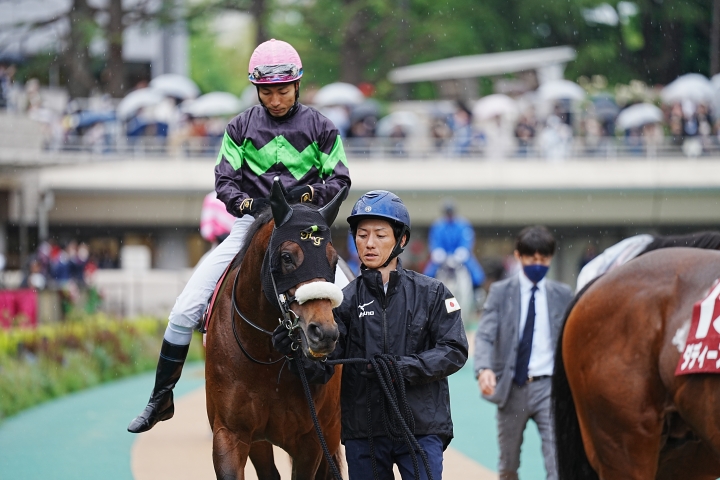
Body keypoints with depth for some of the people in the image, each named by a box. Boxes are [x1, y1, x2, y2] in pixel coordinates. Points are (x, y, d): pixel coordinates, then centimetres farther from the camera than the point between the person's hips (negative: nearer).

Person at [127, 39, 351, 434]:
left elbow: (339, 181, 3)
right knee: (185, 311, -6)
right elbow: (224, 181, 4)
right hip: (250, 226, 1)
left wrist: (307, 192, -17)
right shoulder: (241, 127, 5)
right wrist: (245, 202, -17)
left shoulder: (319, 127, 2)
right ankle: (161, 399, 7)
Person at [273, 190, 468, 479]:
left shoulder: (431, 293, 3)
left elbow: (455, 350, -5)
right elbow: (323, 366, -6)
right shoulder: (345, 300, 3)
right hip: (363, 430, 2)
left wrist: (405, 369, -19)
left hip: (422, 426, -2)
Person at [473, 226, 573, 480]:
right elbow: (485, 335, -9)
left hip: (548, 386, 0)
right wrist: (484, 369, -28)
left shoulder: (562, 295, 6)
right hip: (512, 388, 0)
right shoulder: (501, 292, 1)